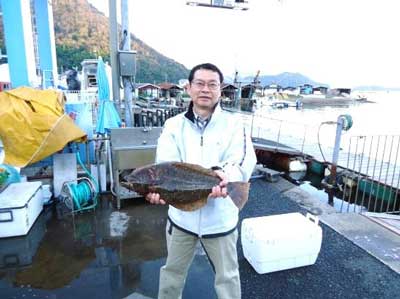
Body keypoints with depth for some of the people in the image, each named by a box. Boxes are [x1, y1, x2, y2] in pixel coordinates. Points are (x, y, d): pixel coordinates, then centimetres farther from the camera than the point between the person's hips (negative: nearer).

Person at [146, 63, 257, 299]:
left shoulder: (234, 123, -6)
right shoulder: (174, 125, -3)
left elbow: (244, 161, -19)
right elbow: (167, 164, -14)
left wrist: (224, 177, -41)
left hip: (220, 217, -1)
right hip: (182, 214, 2)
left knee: (227, 275, 20)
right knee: (173, 271, 25)